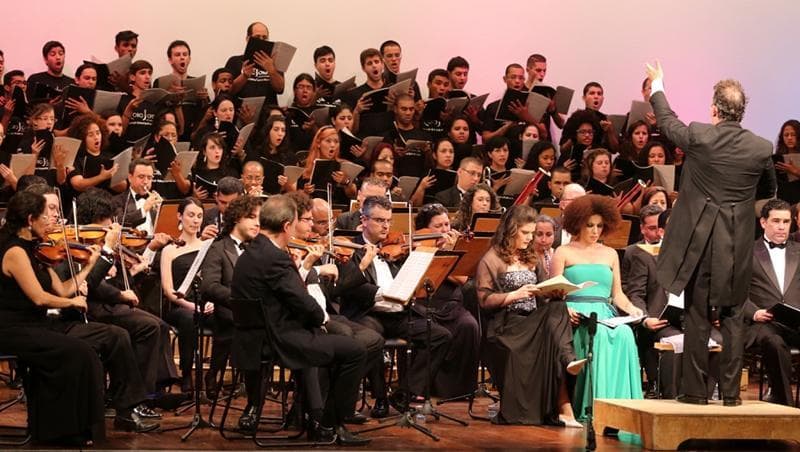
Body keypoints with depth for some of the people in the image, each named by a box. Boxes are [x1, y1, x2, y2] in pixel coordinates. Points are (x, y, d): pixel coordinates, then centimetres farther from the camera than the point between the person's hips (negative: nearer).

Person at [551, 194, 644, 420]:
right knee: (600, 335, -37)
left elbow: (617, 294, 20)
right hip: (575, 316, -3)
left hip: (604, 314, 3)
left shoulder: (610, 254, 23)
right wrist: (565, 309, -16)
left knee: (625, 334, -33)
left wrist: (630, 308, -1)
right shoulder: (564, 252, 12)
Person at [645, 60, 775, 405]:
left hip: (699, 240, -1)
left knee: (697, 317, 6)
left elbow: (667, 122, 10)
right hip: (738, 245, 1)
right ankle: (730, 391, 11)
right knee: (732, 317, 9)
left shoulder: (697, 136, -11)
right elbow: (770, 190, 13)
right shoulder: (761, 149, -5)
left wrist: (657, 86, 27)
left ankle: (694, 390, 10)